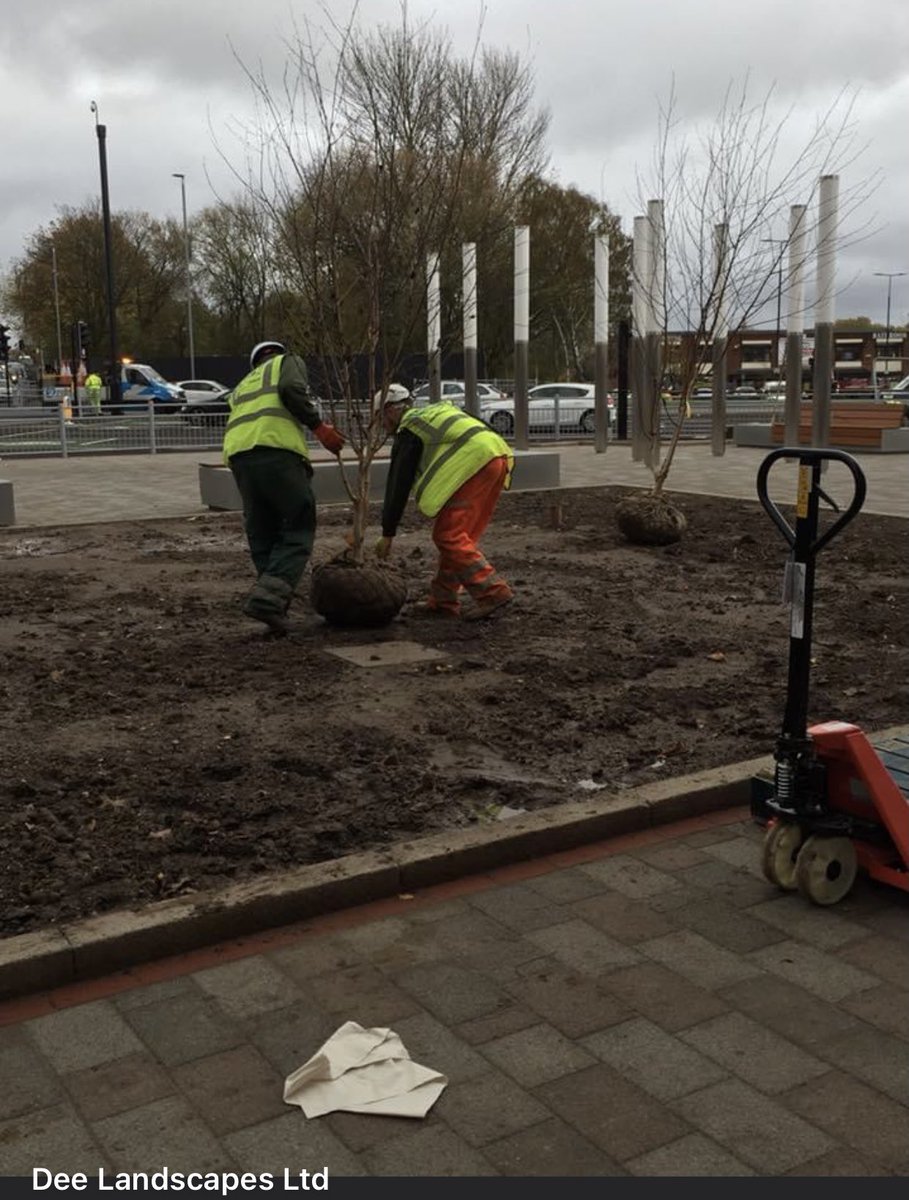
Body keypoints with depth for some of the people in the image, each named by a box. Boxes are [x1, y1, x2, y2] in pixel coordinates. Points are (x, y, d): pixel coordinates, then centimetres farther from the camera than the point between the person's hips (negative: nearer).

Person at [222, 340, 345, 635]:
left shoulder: (243, 385, 38)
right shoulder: (288, 362, 22)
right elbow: (291, 388, -2)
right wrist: (318, 425, 1)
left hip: (236, 452, 6)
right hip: (276, 448, -6)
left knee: (262, 536, 13)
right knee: (299, 530, -2)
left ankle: (275, 608, 11)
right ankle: (269, 596, -19)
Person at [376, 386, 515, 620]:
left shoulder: (408, 430, 5)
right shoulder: (433, 412, 31)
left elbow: (398, 485, 4)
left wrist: (387, 534, 9)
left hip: (474, 461, -9)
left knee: (448, 535, -7)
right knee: (460, 535, 14)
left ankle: (493, 592, -14)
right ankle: (443, 600, 17)